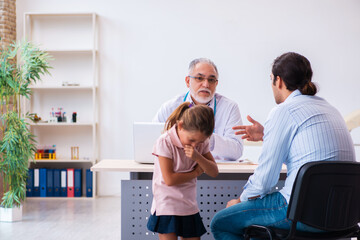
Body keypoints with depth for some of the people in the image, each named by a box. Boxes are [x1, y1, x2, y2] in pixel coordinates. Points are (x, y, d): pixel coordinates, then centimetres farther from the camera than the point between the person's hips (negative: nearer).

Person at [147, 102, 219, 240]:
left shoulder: (201, 142, 1)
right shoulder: (165, 142, -16)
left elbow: (214, 172, 1)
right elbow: (169, 179, -20)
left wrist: (198, 157, -17)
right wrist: (196, 172, -8)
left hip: (189, 206, 6)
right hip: (167, 206, -5)